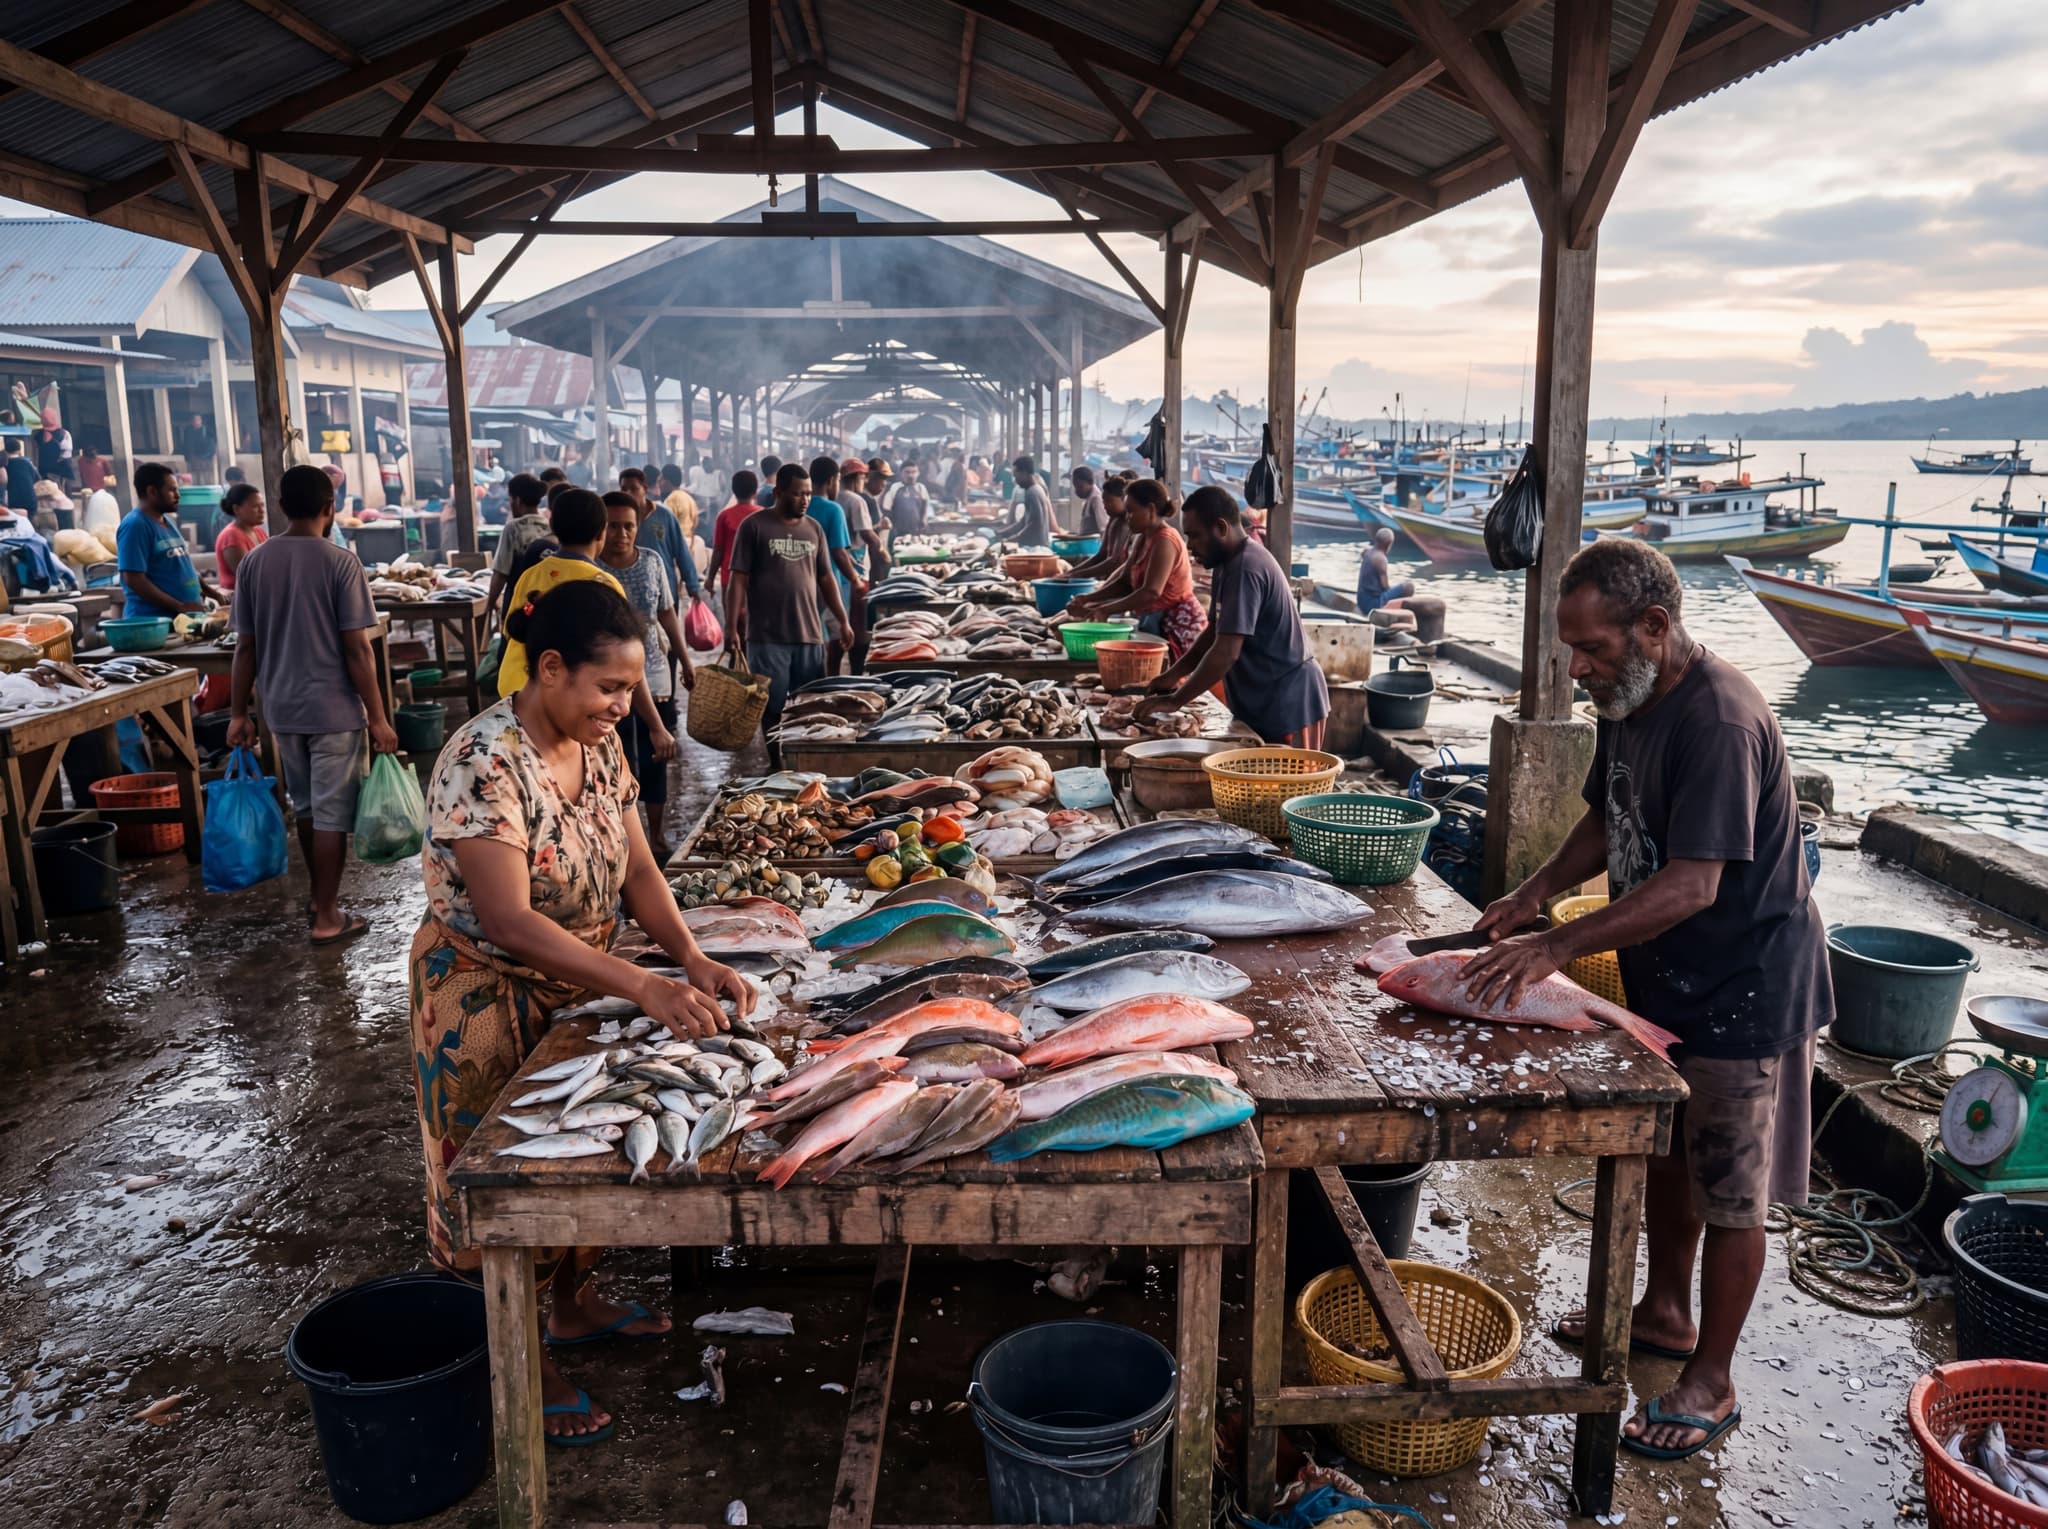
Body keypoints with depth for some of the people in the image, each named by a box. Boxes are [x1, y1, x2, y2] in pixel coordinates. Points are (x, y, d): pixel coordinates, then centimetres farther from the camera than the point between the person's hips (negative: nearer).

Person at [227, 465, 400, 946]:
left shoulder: (253, 563, 3)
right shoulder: (341, 563, -12)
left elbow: (246, 646, 4)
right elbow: (357, 649, -14)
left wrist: (239, 713, 11)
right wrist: (377, 717, -9)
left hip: (282, 708, 5)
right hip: (333, 709, -5)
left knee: (305, 807, 19)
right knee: (332, 813, 3)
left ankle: (321, 899, 31)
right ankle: (326, 918, 8)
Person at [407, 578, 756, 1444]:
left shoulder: (599, 745, -4)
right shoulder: (484, 763, -29)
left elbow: (637, 868, -3)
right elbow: (509, 922, -34)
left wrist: (693, 959, -20)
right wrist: (647, 988, -38)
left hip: (577, 985, 8)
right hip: (488, 997, -8)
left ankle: (574, 1306, 43)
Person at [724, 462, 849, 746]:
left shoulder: (814, 528, 12)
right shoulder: (754, 526, -1)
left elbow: (826, 579, 17)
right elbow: (738, 579, -4)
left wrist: (843, 621, 10)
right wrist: (731, 628, -10)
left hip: (810, 635, 4)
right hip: (767, 637, -4)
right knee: (772, 707, 3)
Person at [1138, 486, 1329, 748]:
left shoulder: (1245, 570, -22)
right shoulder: (1228, 563, 11)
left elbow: (1226, 653, -27)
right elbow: (1214, 633, 19)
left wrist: (1175, 700, -20)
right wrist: (1173, 674, 7)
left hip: (1288, 706, -10)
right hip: (1262, 704, 10)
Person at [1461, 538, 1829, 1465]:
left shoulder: (1718, 720, -29)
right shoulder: (1629, 699, 1)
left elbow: (1692, 884, -33)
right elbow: (1609, 818, 14)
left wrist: (1559, 946, -35)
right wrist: (1538, 889, 0)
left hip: (1745, 986, -9)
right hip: (1668, 974, 9)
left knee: (1728, 1189, 6)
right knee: (1668, 1153, 22)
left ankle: (1711, 1380, 21)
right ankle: (1665, 1311, 42)